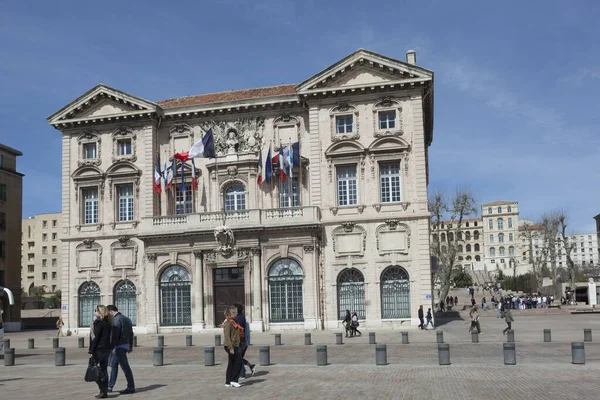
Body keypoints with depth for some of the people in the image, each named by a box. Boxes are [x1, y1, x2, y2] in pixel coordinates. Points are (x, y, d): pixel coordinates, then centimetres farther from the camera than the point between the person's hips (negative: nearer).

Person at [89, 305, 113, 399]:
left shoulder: (98, 322, -12)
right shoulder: (108, 322, 12)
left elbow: (95, 338, -16)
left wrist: (91, 351, -13)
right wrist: (110, 348, 17)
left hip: (99, 349, -8)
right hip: (107, 348, 8)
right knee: (104, 370, 11)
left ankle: (103, 388, -8)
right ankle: (105, 391, 11)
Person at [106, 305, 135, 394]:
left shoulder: (116, 320, -15)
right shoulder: (126, 319, 13)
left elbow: (114, 335, -21)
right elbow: (131, 333, 17)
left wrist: (111, 348, -19)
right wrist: (131, 346, 22)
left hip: (119, 346, -10)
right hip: (126, 345, 10)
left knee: (125, 367, -5)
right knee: (113, 364, 20)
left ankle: (131, 388, 0)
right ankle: (110, 386, 26)